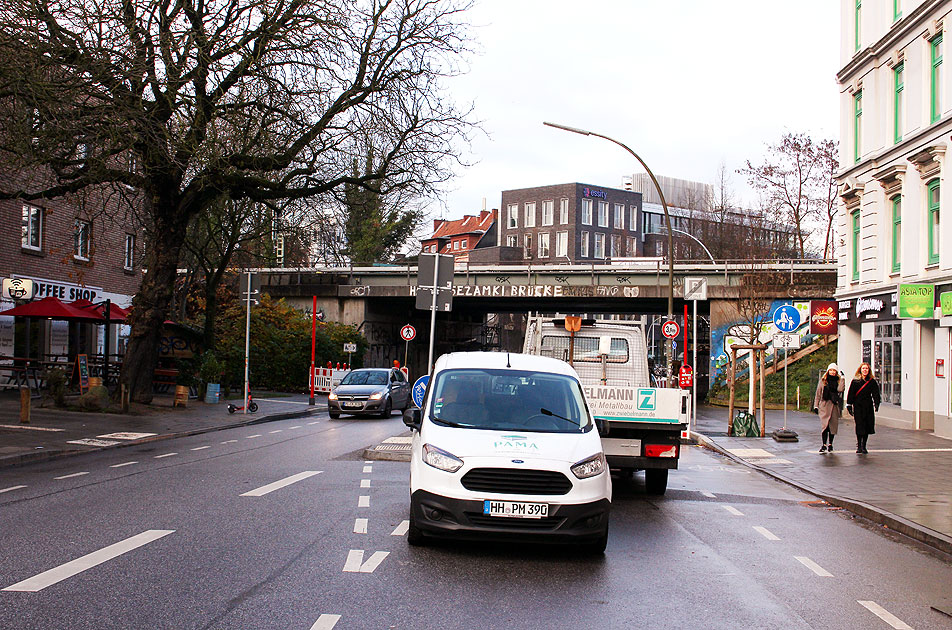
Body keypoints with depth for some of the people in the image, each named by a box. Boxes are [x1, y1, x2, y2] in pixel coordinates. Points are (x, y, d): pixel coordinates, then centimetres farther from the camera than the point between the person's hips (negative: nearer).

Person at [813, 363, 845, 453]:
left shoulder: (838, 381, 8)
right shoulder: (823, 381, 9)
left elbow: (840, 389, -14)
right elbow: (818, 394, 11)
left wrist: (842, 378, -11)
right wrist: (816, 406, 6)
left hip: (834, 405, 1)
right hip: (824, 405, -1)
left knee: (833, 425, 4)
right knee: (824, 424, -11)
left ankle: (830, 444, 17)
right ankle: (824, 445, -9)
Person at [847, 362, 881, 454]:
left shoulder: (872, 382, 7)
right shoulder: (855, 381, 3)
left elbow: (875, 394, 1)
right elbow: (851, 394, 4)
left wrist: (877, 403, -15)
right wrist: (849, 405, -1)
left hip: (868, 407, 2)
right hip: (858, 407, -2)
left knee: (867, 427, 3)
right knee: (859, 427, -7)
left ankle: (863, 446, 13)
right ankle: (859, 446, 4)